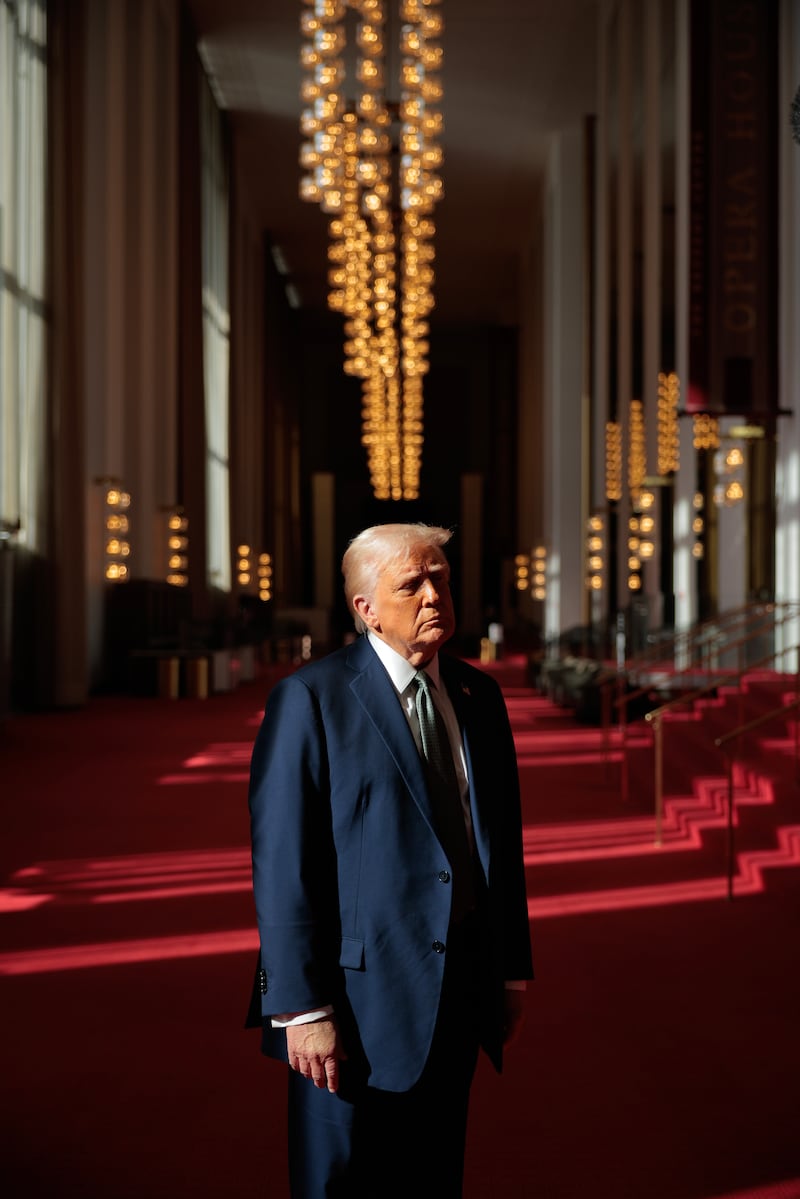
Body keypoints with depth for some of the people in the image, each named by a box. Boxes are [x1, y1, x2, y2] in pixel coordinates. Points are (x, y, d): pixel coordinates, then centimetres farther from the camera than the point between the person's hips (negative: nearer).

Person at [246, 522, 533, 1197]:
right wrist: (303, 1009, -17)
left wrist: (513, 968, 12)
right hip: (362, 997, -5)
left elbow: (503, 838, 14)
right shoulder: (311, 699, -11)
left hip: (459, 995, 6)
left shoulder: (479, 695, 8)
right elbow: (283, 865, -14)